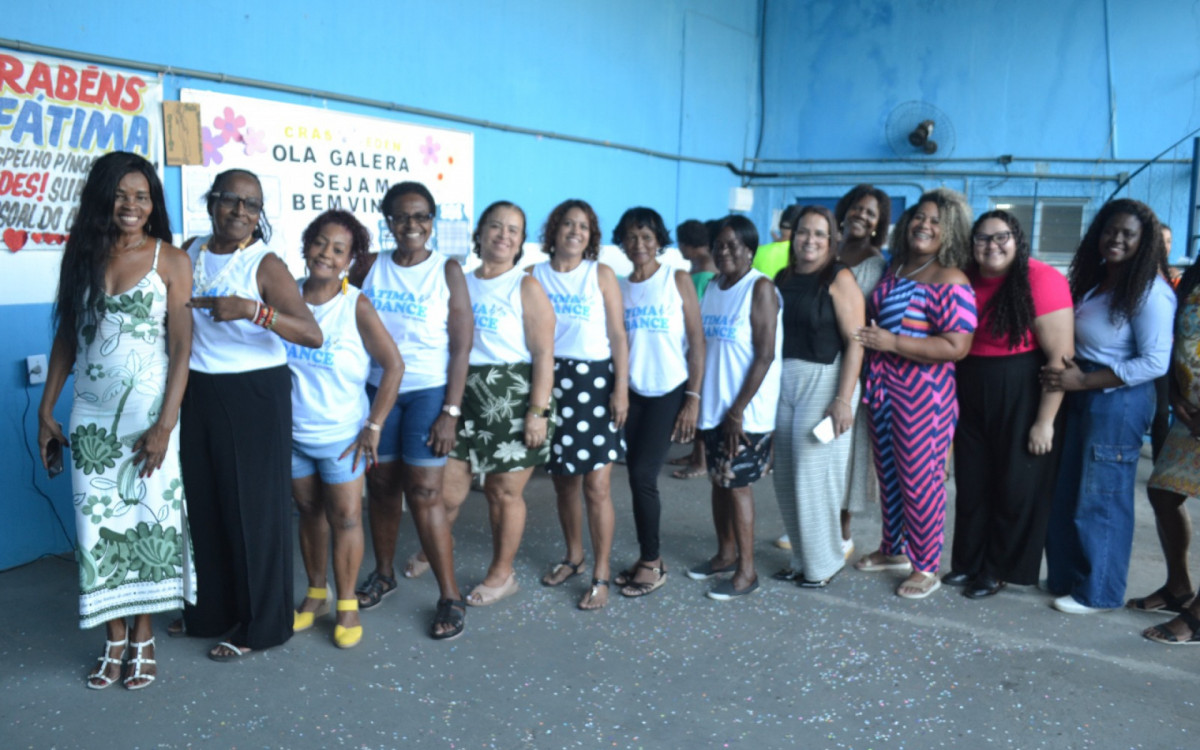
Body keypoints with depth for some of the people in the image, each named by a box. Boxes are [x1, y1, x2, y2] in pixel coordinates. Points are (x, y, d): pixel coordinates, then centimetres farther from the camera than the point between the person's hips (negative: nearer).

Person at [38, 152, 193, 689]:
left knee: (149, 520, 4)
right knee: (98, 525, 7)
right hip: (91, 417, 3)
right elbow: (66, 337, 11)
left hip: (149, 414, -3)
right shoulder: (83, 256, 7)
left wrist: (165, 424, -13)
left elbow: (181, 346, -7)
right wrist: (46, 409, 8)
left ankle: (143, 638, 21)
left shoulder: (171, 260, -4)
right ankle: (114, 640, 21)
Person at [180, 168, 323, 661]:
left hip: (254, 395, -6)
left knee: (253, 508, 3)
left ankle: (259, 626, 18)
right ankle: (212, 611, 33)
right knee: (203, 503, 14)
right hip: (197, 393, 6)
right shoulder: (189, 253, 5)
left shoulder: (265, 265, -12)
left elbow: (313, 335, -23)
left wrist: (251, 309, -34)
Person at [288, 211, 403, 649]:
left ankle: (347, 605, 18)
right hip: (293, 431, 3)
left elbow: (394, 366, -11)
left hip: (341, 433, -3)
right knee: (309, 512, 15)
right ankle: (315, 595, 31)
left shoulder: (356, 306, -11)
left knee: (345, 517, 3)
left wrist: (374, 425, -12)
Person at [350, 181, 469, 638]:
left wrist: (451, 412, -11)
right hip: (376, 389, 3)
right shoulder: (370, 268, 5)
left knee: (424, 494, -6)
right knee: (381, 486, 9)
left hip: (428, 392, -3)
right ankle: (383, 574, 29)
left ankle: (449, 596, 4)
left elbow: (461, 347, -5)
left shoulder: (447, 271, -3)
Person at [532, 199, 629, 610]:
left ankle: (601, 575, 7)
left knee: (596, 486, -4)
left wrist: (621, 387, -9)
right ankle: (573, 556, 31)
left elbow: (618, 335, -1)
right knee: (562, 480, 11)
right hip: (550, 381, 3)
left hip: (594, 382, -3)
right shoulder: (534, 276, 7)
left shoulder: (601, 275, 2)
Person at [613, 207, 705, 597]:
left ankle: (652, 563, 10)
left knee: (643, 475, -7)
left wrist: (694, 398, -10)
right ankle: (649, 558, 20)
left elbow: (696, 341, -6)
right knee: (637, 477, 5)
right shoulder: (618, 286, 7)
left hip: (669, 391, -4)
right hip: (632, 392, 4)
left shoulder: (678, 280, -3)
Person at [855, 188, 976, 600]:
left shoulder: (951, 282, -13)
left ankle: (926, 567, 14)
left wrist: (891, 342, -22)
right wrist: (868, 336, 6)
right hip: (883, 388, 7)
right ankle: (893, 550, 33)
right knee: (888, 472, 17)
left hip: (922, 395, -7)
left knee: (920, 479, 1)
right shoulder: (894, 270, 10)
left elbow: (956, 346, -22)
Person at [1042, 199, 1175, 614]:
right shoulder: (1094, 281, 10)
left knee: (1100, 498, 3)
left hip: (1119, 402, -8)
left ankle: (1097, 591, 17)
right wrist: (1065, 370, 0)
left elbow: (1155, 363, -19)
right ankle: (1066, 577, 27)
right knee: (1067, 493, 13)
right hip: (1082, 397, 8)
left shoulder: (1150, 292, -14)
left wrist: (1083, 381, -19)